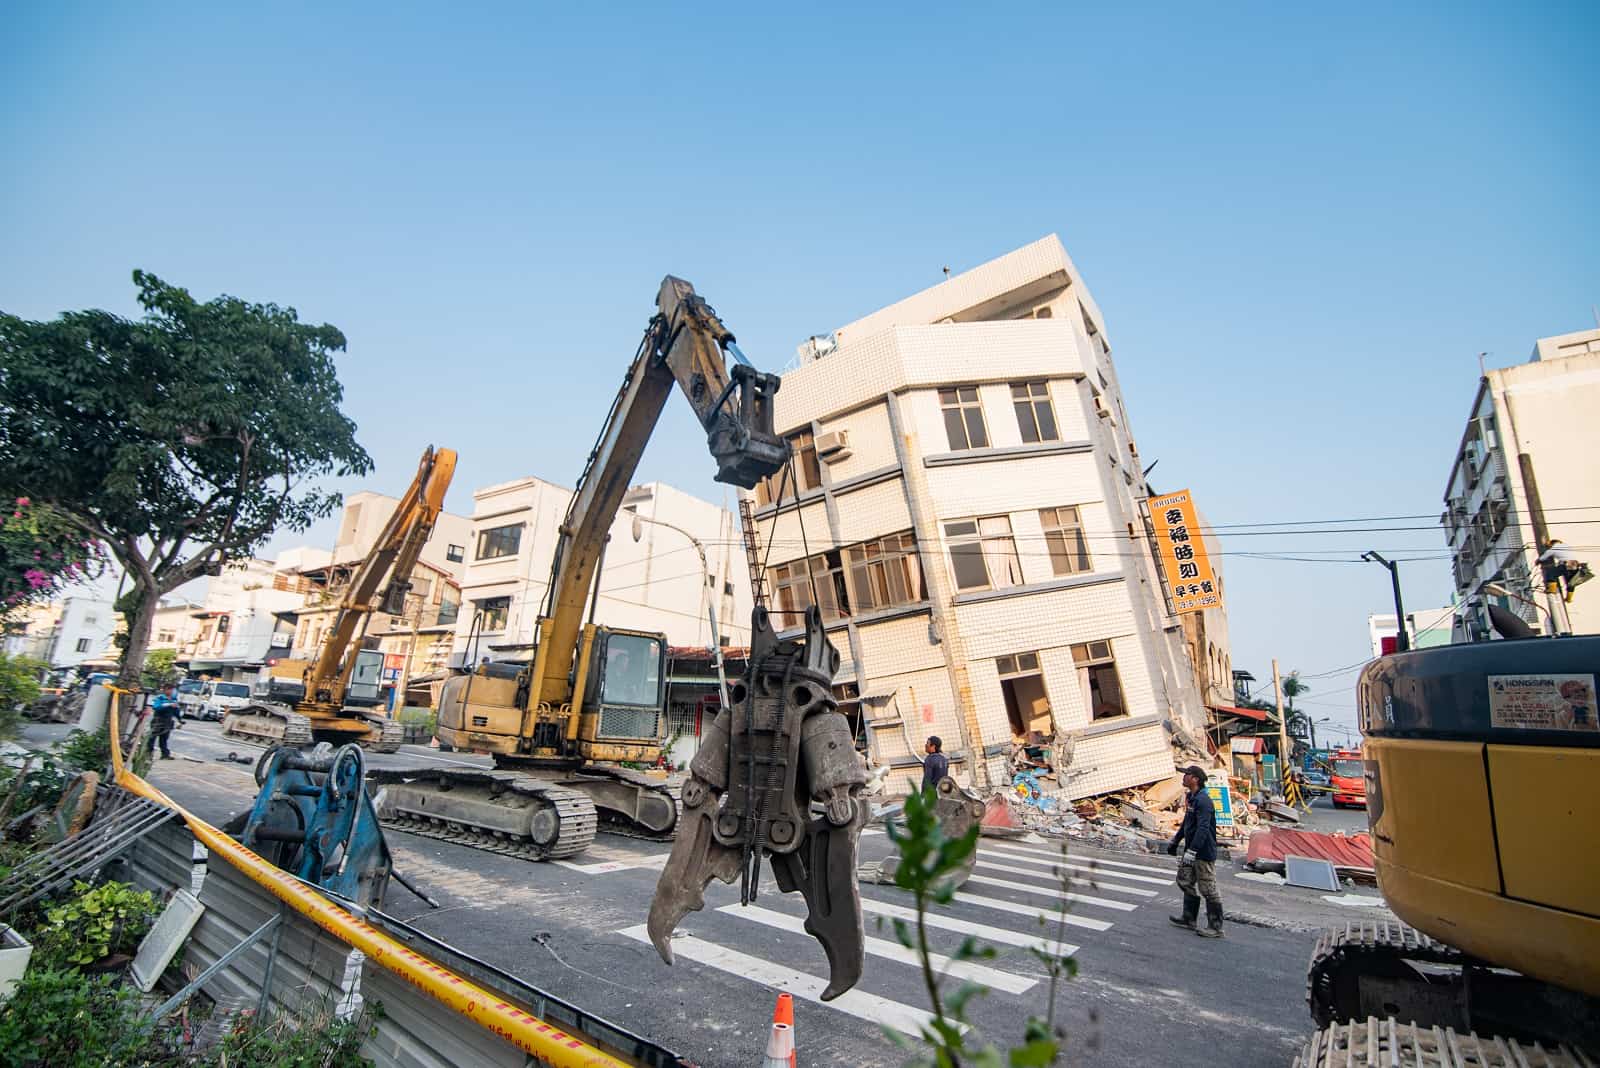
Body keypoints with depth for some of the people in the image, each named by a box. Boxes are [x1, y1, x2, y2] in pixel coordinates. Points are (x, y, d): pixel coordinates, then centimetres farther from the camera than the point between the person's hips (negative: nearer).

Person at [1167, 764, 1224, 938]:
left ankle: (1216, 927, 11)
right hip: (1192, 851, 11)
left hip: (1204, 852, -11)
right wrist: (1175, 840, 28)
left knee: (1208, 889, -1)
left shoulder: (1203, 800, -22)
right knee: (1185, 881, 17)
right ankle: (1189, 919, 29)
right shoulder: (1191, 798, 10)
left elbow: (1203, 829, -29)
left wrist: (1192, 851, -31)